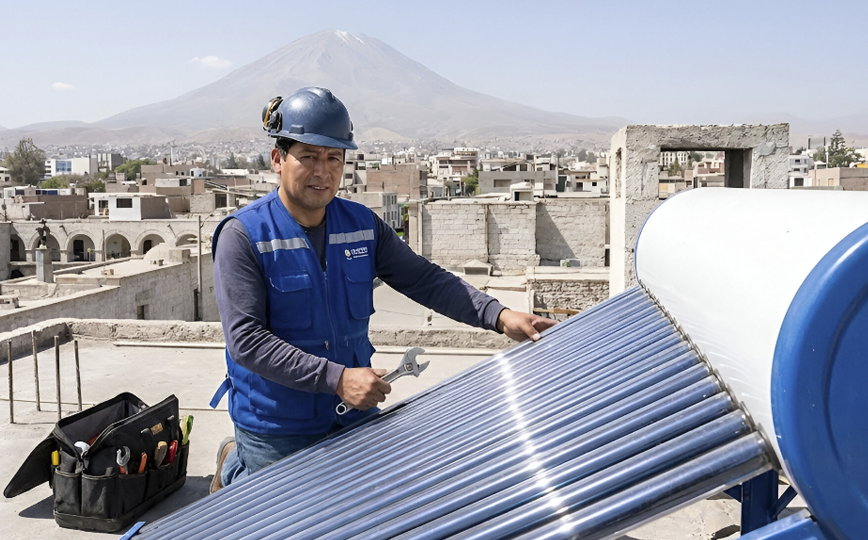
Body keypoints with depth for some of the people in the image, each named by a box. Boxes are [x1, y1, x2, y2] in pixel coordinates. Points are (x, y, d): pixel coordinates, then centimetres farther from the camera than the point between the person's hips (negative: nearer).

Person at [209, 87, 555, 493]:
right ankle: (233, 465, 40)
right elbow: (246, 340, -23)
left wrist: (498, 315, -13)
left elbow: (423, 279, 0)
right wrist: (336, 379, -30)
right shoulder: (243, 236, -16)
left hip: (355, 414, 5)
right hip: (277, 428, -4)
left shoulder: (362, 225, 0)